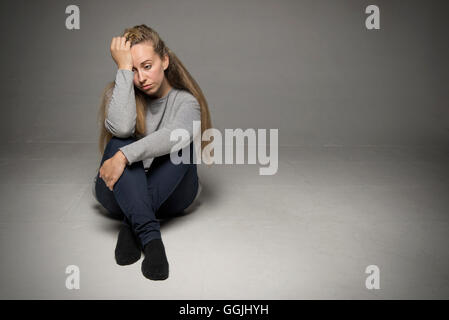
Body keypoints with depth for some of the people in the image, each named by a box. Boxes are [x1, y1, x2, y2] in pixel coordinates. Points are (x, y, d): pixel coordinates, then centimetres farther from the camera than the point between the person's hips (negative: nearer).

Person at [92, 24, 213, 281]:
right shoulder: (118, 92, 1)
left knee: (181, 144, -27)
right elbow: (121, 127, -25)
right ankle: (150, 236, -45)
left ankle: (131, 227, -32)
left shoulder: (186, 101, -3)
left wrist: (124, 156, -38)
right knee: (119, 144, -29)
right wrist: (124, 69, -21)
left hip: (170, 194, 0)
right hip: (120, 193, 1)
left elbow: (173, 135, -27)